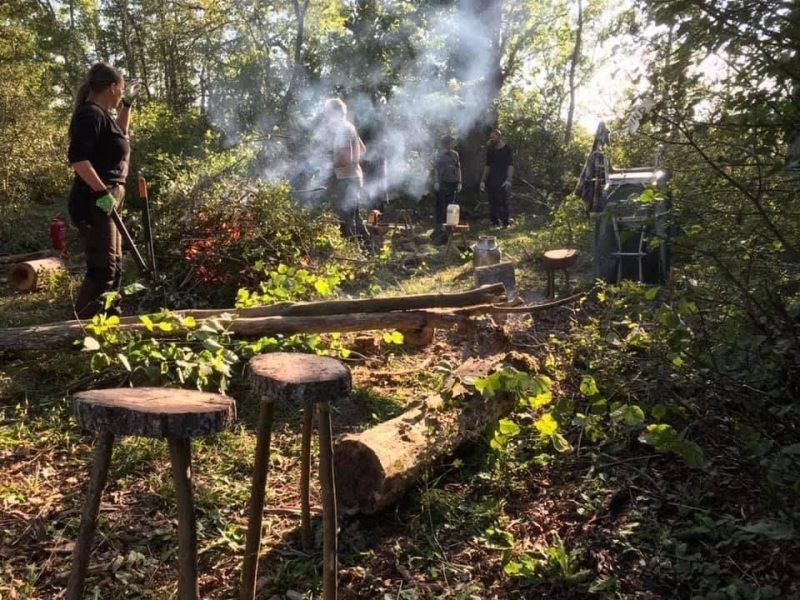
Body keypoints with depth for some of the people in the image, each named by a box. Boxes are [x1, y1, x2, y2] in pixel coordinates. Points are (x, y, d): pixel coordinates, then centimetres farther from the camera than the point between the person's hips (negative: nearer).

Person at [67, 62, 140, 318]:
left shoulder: (100, 115, 16)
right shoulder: (90, 114, -14)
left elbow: (119, 135, 38)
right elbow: (77, 158, -25)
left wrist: (127, 104, 31)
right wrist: (102, 192, -26)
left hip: (106, 202, 11)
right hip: (94, 203, -11)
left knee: (114, 266, 15)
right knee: (102, 269, -12)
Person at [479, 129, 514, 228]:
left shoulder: (507, 149, -1)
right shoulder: (490, 150, 14)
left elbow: (511, 166, -8)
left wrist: (508, 180, -20)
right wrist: (483, 180, 10)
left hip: (502, 181, -5)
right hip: (491, 181, 5)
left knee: (502, 203, -10)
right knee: (492, 203, 5)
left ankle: (504, 224, -6)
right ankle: (494, 223, 12)